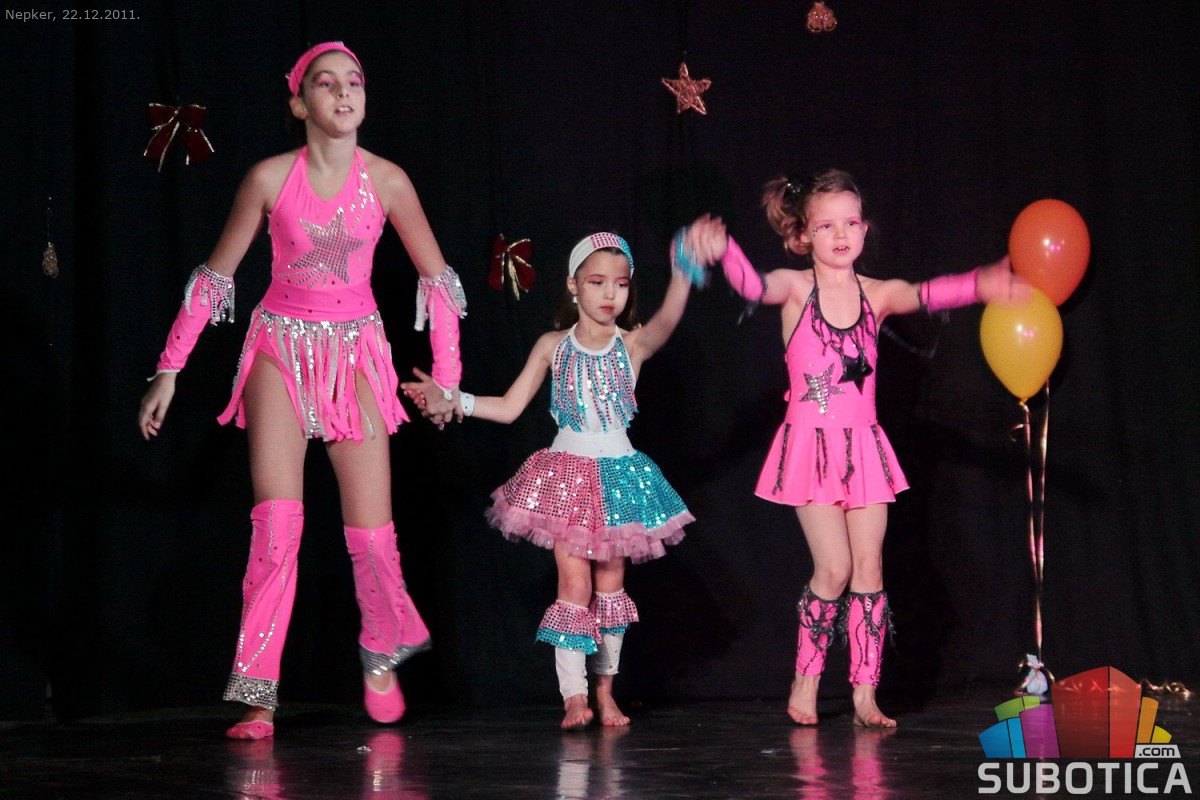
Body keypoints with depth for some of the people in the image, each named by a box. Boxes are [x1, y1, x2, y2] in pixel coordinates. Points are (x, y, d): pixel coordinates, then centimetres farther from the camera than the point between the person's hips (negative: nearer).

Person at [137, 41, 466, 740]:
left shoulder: (386, 181, -4)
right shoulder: (271, 178, -6)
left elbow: (436, 277, 5)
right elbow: (216, 275, 1)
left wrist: (447, 374, 4)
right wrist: (169, 370, 1)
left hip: (356, 350, 1)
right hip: (282, 348, -1)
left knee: (371, 527, -2)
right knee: (277, 517, -13)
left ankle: (384, 654, 28)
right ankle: (259, 697, -9)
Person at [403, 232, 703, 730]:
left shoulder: (633, 345, -3)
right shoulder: (553, 346, 1)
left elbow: (666, 322, -26)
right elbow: (509, 407, 4)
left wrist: (683, 274, -46)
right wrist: (453, 401, -8)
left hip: (618, 473, 1)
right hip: (567, 472, -1)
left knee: (610, 581, 8)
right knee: (574, 581, -9)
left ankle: (605, 690, 19)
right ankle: (574, 697, -10)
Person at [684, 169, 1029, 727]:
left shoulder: (878, 294, 3)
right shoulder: (795, 288, -3)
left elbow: (926, 296, -16)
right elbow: (754, 286, -25)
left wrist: (979, 285, -39)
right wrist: (722, 251, -49)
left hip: (862, 446, 3)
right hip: (810, 446, -3)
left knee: (869, 566, 0)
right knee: (834, 567, -9)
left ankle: (864, 695, 6)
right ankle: (805, 684, 8)